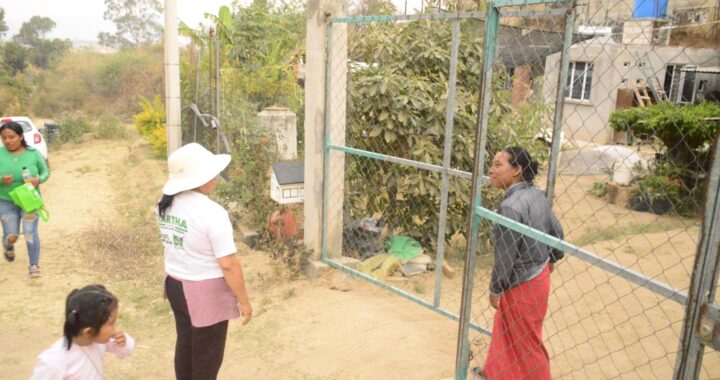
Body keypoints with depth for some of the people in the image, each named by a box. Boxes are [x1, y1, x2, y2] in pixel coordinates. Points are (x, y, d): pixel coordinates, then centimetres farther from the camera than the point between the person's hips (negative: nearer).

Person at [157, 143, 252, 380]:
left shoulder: (166, 203, -1)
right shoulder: (212, 213, -26)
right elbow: (228, 264, -24)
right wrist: (243, 300, -13)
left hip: (175, 284, 8)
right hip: (206, 293, -7)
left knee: (185, 345, 24)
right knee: (208, 355, 11)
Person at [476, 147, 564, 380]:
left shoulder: (510, 206, -29)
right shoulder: (537, 195, -2)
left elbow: (505, 256, -24)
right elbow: (557, 231, 9)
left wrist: (495, 289, -10)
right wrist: (552, 258, 26)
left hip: (522, 285, -9)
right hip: (538, 275, 9)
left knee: (526, 342, 13)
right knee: (506, 332, 27)